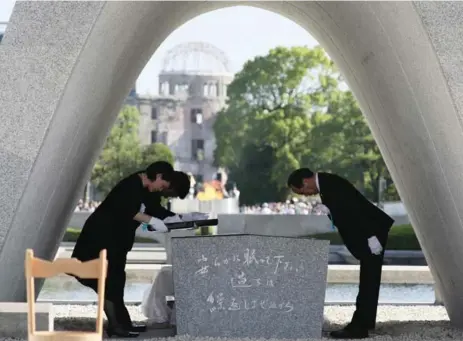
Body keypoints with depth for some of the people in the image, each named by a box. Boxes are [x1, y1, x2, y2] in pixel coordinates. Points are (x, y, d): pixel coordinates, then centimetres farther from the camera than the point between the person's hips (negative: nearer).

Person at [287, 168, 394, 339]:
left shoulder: (331, 184, -19)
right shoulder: (326, 184, 12)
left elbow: (355, 210, -24)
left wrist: (371, 237, -25)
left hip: (372, 233, -11)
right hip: (367, 234, 11)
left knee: (368, 281, -7)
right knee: (369, 280, 16)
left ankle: (358, 326, -6)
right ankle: (366, 321, 25)